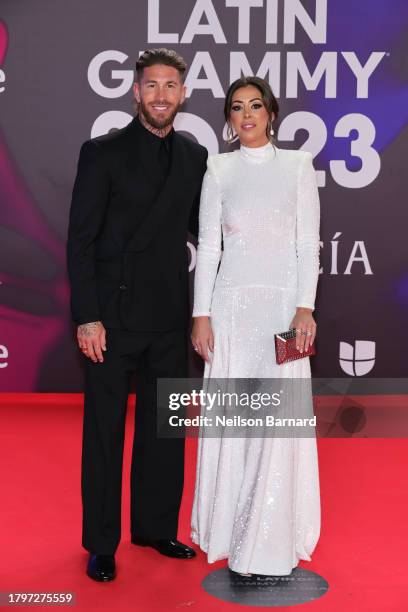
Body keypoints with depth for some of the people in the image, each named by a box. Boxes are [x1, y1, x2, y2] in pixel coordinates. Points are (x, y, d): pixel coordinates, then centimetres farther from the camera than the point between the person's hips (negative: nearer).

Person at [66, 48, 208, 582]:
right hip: (114, 317, -4)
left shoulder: (195, 156, 8)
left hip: (170, 318, 4)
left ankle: (156, 527, 31)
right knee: (105, 430, 6)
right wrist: (87, 317, -13)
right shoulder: (103, 152, -5)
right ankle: (101, 543, 21)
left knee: (165, 428, 13)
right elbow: (80, 241, -8)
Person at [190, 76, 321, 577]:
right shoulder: (219, 169, 9)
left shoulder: (298, 164, 6)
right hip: (232, 302, 1)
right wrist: (201, 314, -1)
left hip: (283, 302, -1)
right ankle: (229, 527, 20)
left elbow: (308, 242, 1)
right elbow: (207, 245, 6)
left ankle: (272, 540, 9)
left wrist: (305, 307, -9)